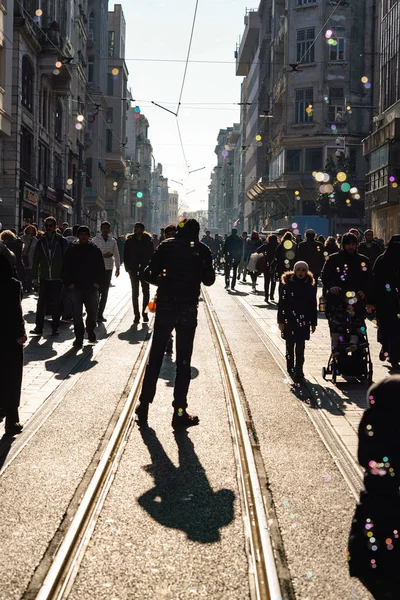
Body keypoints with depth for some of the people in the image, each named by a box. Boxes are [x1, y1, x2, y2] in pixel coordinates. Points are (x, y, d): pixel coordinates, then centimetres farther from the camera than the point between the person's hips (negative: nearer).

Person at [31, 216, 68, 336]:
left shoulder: (61, 241, -2)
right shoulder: (41, 241, 4)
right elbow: (36, 260, 8)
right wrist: (34, 277, 5)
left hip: (58, 278, -2)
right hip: (44, 278, 2)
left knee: (56, 304, 5)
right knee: (41, 303, -1)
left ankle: (55, 327, 13)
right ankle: (39, 327, 5)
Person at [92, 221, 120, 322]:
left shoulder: (113, 241, 8)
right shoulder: (95, 240, -1)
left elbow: (116, 255, 15)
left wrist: (117, 268, 8)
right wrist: (103, 255, -16)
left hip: (108, 269, 3)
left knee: (104, 293, 6)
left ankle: (100, 314, 13)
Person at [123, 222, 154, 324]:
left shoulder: (148, 241, 0)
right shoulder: (129, 241, 1)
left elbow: (152, 255, 4)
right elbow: (126, 255, 3)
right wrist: (128, 268, -5)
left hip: (145, 269, 0)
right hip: (133, 270, 0)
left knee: (146, 292, 5)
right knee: (135, 292, 3)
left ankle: (144, 313, 16)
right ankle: (136, 315, 7)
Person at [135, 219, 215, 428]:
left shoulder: (167, 246, 0)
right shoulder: (202, 250, 0)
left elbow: (149, 274, -3)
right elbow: (209, 280, 4)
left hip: (165, 307, 1)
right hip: (188, 310, -1)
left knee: (155, 358, 11)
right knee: (183, 361, 5)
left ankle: (144, 407, 14)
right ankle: (179, 412, 5)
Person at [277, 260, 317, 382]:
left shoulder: (310, 285, 2)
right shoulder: (287, 284, -2)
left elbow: (313, 305, 7)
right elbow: (281, 303, -2)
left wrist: (313, 322, 8)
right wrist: (281, 321, -5)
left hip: (303, 321, 0)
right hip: (289, 320, 0)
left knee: (300, 347, -3)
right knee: (290, 345, 10)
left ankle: (298, 372, -2)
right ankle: (290, 369, 24)